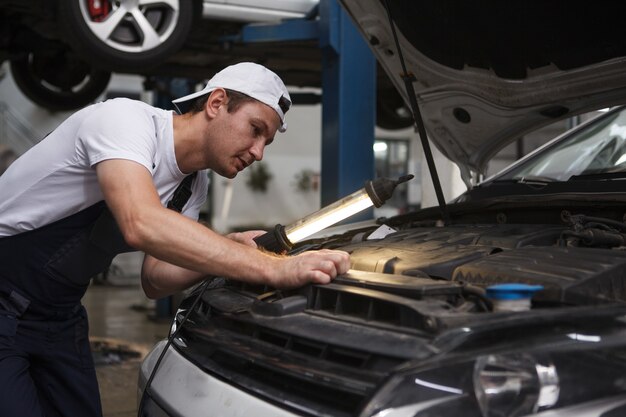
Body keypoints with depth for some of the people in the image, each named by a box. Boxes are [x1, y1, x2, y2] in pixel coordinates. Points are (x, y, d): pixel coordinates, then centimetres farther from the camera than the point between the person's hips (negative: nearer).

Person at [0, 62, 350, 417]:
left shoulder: (194, 188, 1)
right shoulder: (124, 118, -25)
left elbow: (154, 280, 3)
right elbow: (143, 227, -42)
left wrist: (230, 252, -14)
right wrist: (275, 269, -44)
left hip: (57, 316, 8)